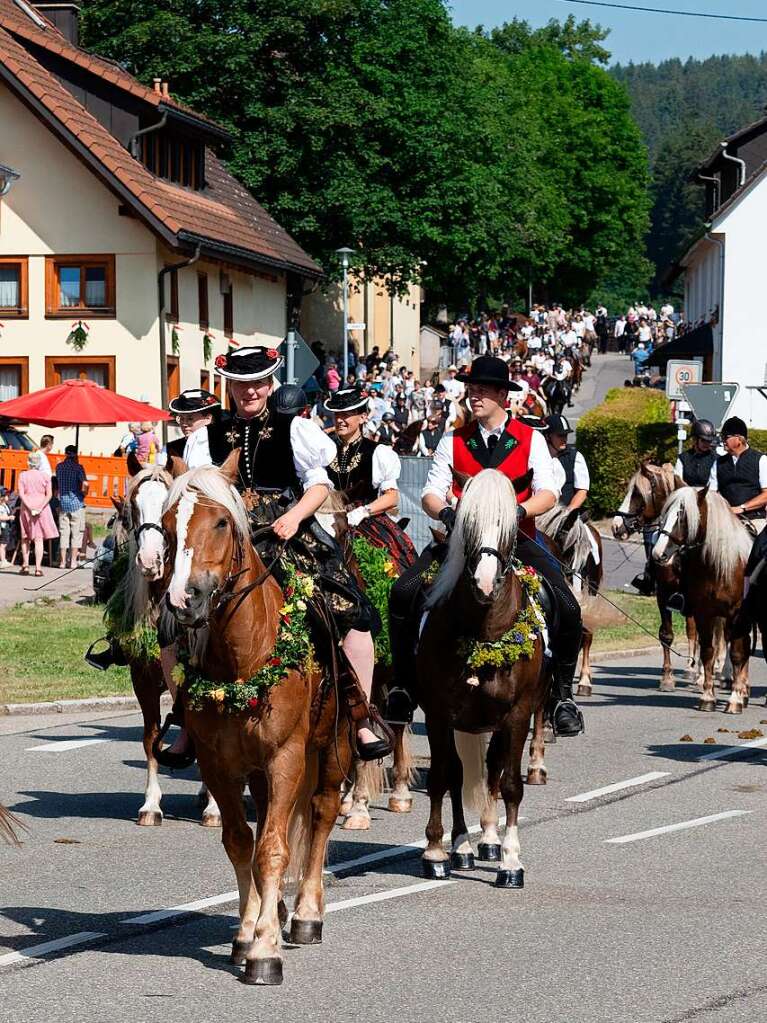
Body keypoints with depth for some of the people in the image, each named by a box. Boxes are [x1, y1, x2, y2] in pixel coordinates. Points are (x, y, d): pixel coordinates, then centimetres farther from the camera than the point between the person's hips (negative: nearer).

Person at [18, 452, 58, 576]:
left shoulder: (23, 475, -2)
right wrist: (40, 508, -10)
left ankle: (25, 565, 10)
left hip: (26, 508, 0)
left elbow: (21, 494, -9)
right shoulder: (45, 476, 1)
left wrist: (30, 508, -11)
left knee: (25, 538, 14)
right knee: (39, 539, -1)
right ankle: (38, 567, -8)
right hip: (41, 507, 0)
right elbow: (49, 495, -5)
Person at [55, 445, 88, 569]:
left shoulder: (59, 467, 5)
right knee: (76, 533, 3)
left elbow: (57, 486, 12)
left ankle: (62, 561, 5)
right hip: (76, 503, -4)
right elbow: (85, 484, -20)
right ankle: (74, 561, 2)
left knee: (64, 533, 7)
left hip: (63, 502, 4)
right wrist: (83, 494, -3)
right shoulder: (78, 467, -9)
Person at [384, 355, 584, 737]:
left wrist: (518, 510, -27)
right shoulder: (454, 441, 8)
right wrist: (445, 512, -21)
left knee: (568, 608, -20)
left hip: (515, 536, -1)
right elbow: (431, 493, 2)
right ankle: (404, 686, -4)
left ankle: (562, 695, 1)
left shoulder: (529, 440, 3)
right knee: (403, 593, -20)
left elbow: (547, 494, -7)